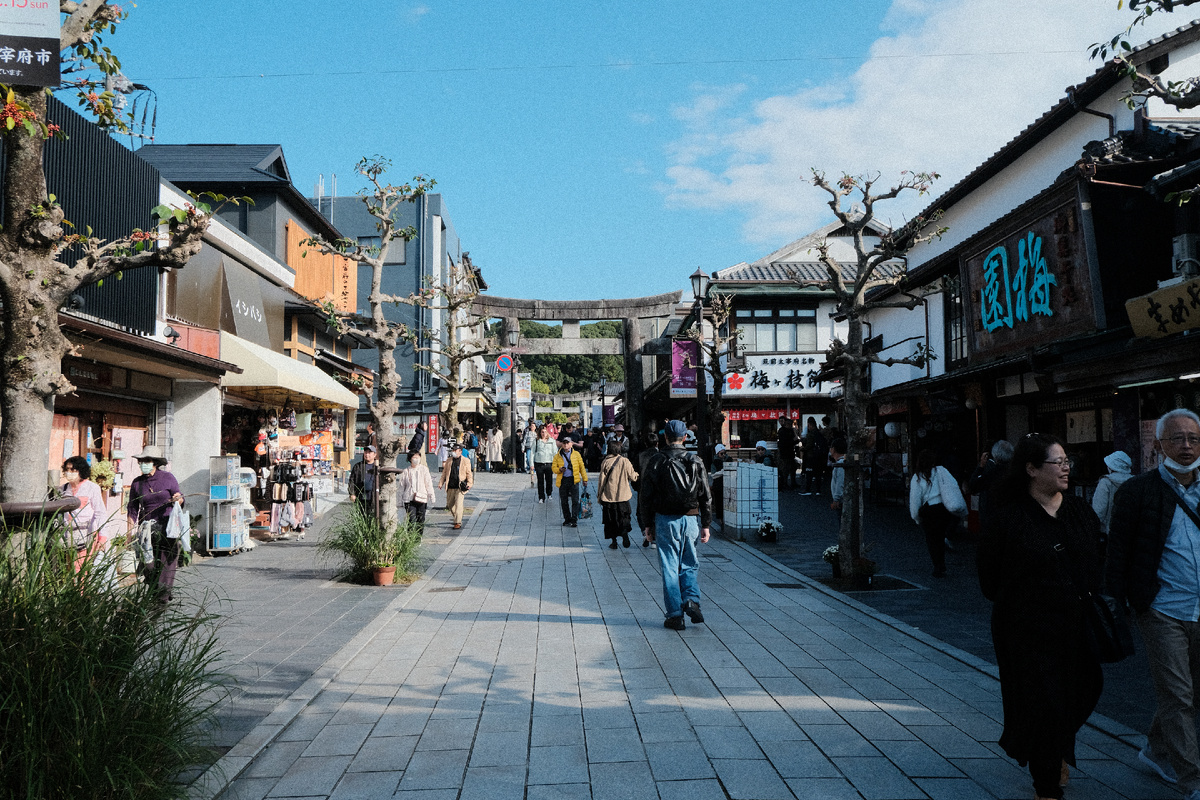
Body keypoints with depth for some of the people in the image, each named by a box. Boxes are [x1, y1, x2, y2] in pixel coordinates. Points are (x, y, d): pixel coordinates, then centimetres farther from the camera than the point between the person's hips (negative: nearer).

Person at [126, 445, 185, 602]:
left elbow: (180, 498, 7)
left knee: (168, 558, -7)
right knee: (149, 560, -1)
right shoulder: (137, 483, 8)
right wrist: (131, 530, 3)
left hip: (168, 524, -2)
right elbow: (133, 508, 11)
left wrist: (178, 498, -18)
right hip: (147, 526, 2)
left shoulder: (168, 478, 1)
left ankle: (165, 592, -4)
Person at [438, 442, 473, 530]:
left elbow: (469, 473, 3)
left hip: (460, 487, -5)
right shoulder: (449, 461, 12)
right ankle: (457, 518, 32)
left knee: (458, 504, -12)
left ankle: (458, 523, -7)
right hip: (450, 487, 5)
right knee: (450, 505, 11)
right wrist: (441, 483, 4)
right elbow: (444, 473, 14)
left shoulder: (466, 461, 1)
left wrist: (469, 483, -9)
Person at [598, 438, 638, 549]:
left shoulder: (605, 462, -8)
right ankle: (624, 534, -3)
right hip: (623, 495, 0)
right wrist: (636, 474, 24)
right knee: (624, 518, 14)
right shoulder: (625, 461, -9)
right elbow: (633, 477, 0)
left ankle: (614, 541, 11)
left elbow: (602, 480, -3)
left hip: (608, 496, 0)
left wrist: (599, 495, 7)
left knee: (611, 519, 10)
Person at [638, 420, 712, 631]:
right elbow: (706, 496, 3)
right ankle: (692, 600, -5)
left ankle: (675, 614, 4)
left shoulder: (656, 462, -3)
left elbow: (645, 496, -2)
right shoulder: (695, 462, 2)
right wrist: (706, 525, 9)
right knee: (690, 564, 15)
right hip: (691, 519, 2)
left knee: (670, 567, 3)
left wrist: (647, 524, 6)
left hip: (665, 520, -2)